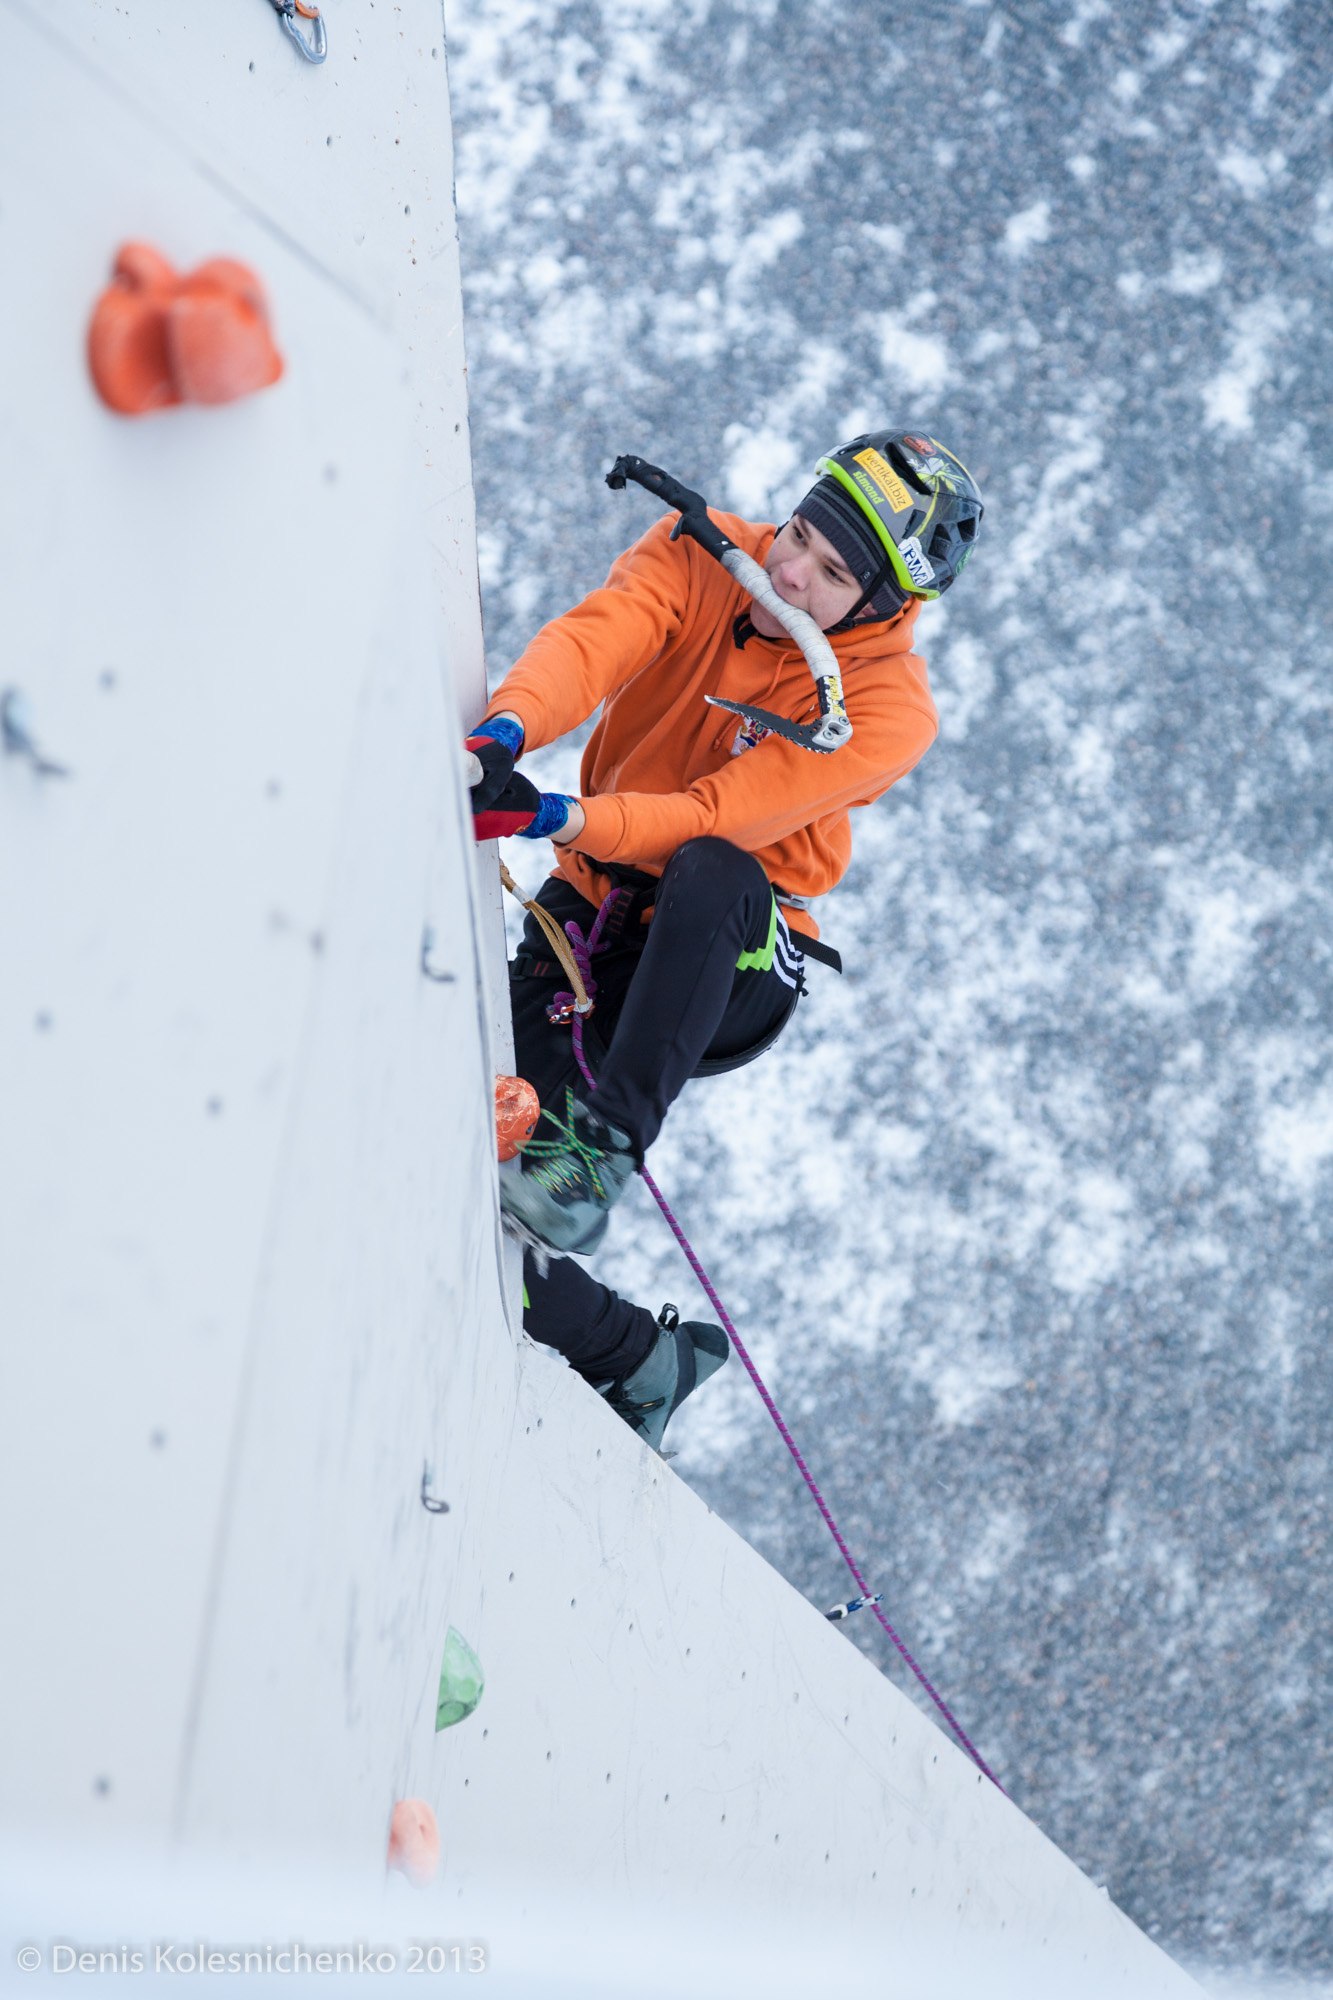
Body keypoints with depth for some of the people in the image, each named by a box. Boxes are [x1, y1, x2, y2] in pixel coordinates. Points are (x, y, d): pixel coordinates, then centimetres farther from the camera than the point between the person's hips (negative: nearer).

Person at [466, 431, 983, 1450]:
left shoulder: (888, 711, -19)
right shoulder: (702, 556, -8)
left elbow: (717, 820, -28)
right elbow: (595, 637, -25)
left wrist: (558, 818, -42)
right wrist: (510, 728, -46)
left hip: (731, 969, -3)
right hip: (595, 910, 4)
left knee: (711, 872, -40)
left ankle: (605, 1148, -33)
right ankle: (641, 1356, 14)